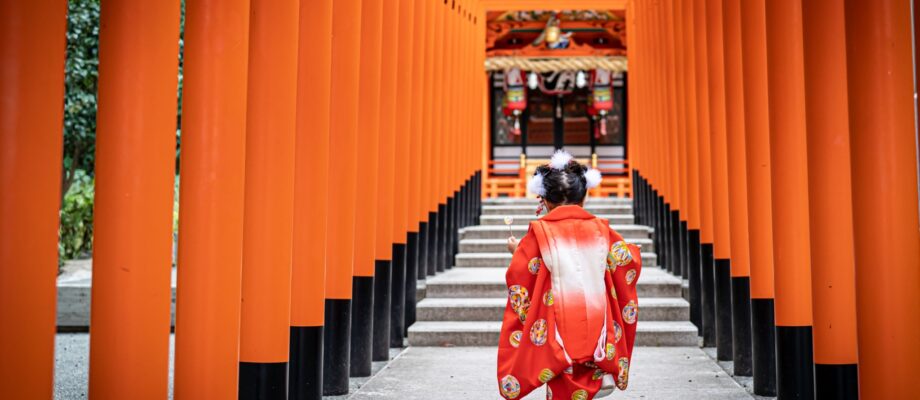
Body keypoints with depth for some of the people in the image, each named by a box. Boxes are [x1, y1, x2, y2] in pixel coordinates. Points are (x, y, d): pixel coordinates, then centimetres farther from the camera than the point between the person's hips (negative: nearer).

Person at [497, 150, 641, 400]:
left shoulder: (540, 232, -9)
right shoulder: (601, 229, 1)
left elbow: (518, 278, -4)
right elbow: (631, 261, 15)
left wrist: (517, 251, 15)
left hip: (559, 328, -3)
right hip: (596, 330, 3)